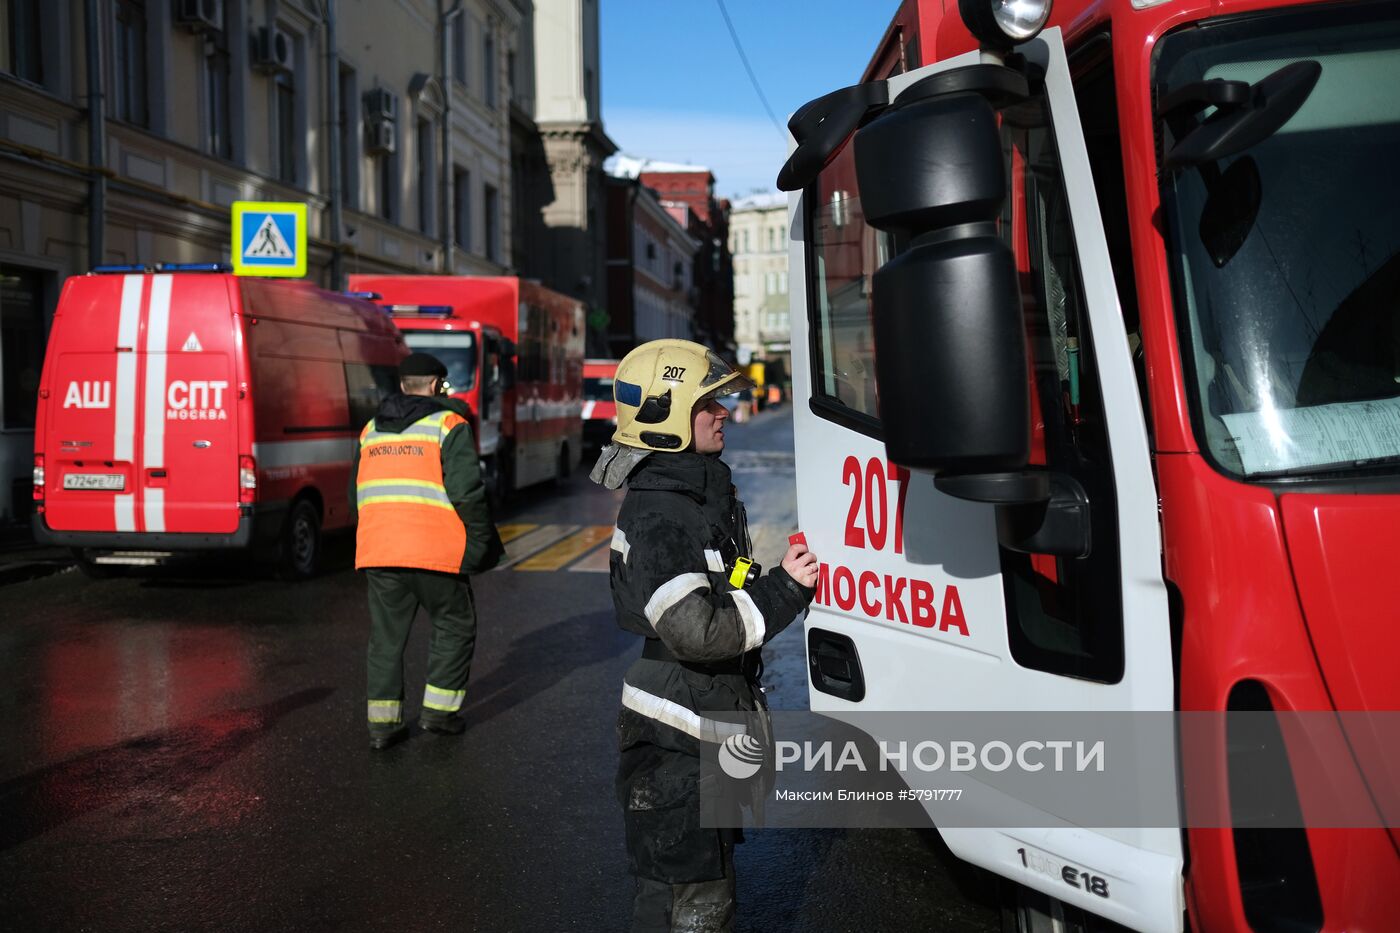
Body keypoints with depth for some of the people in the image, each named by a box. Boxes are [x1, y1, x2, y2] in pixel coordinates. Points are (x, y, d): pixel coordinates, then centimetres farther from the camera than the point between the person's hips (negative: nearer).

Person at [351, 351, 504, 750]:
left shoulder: (371, 430, 16)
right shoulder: (448, 425, -2)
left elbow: (356, 495, 20)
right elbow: (466, 489, -11)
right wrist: (483, 539, 1)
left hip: (377, 550, 5)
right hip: (435, 550, -5)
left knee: (386, 635, 11)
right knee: (455, 626, 13)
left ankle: (382, 722, 10)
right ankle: (439, 709, 13)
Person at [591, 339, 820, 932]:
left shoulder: (707, 493, 10)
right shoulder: (656, 516, -22)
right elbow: (696, 632, -28)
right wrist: (785, 589, -21)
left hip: (709, 729, 10)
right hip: (674, 745, -10)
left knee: (707, 884, 24)